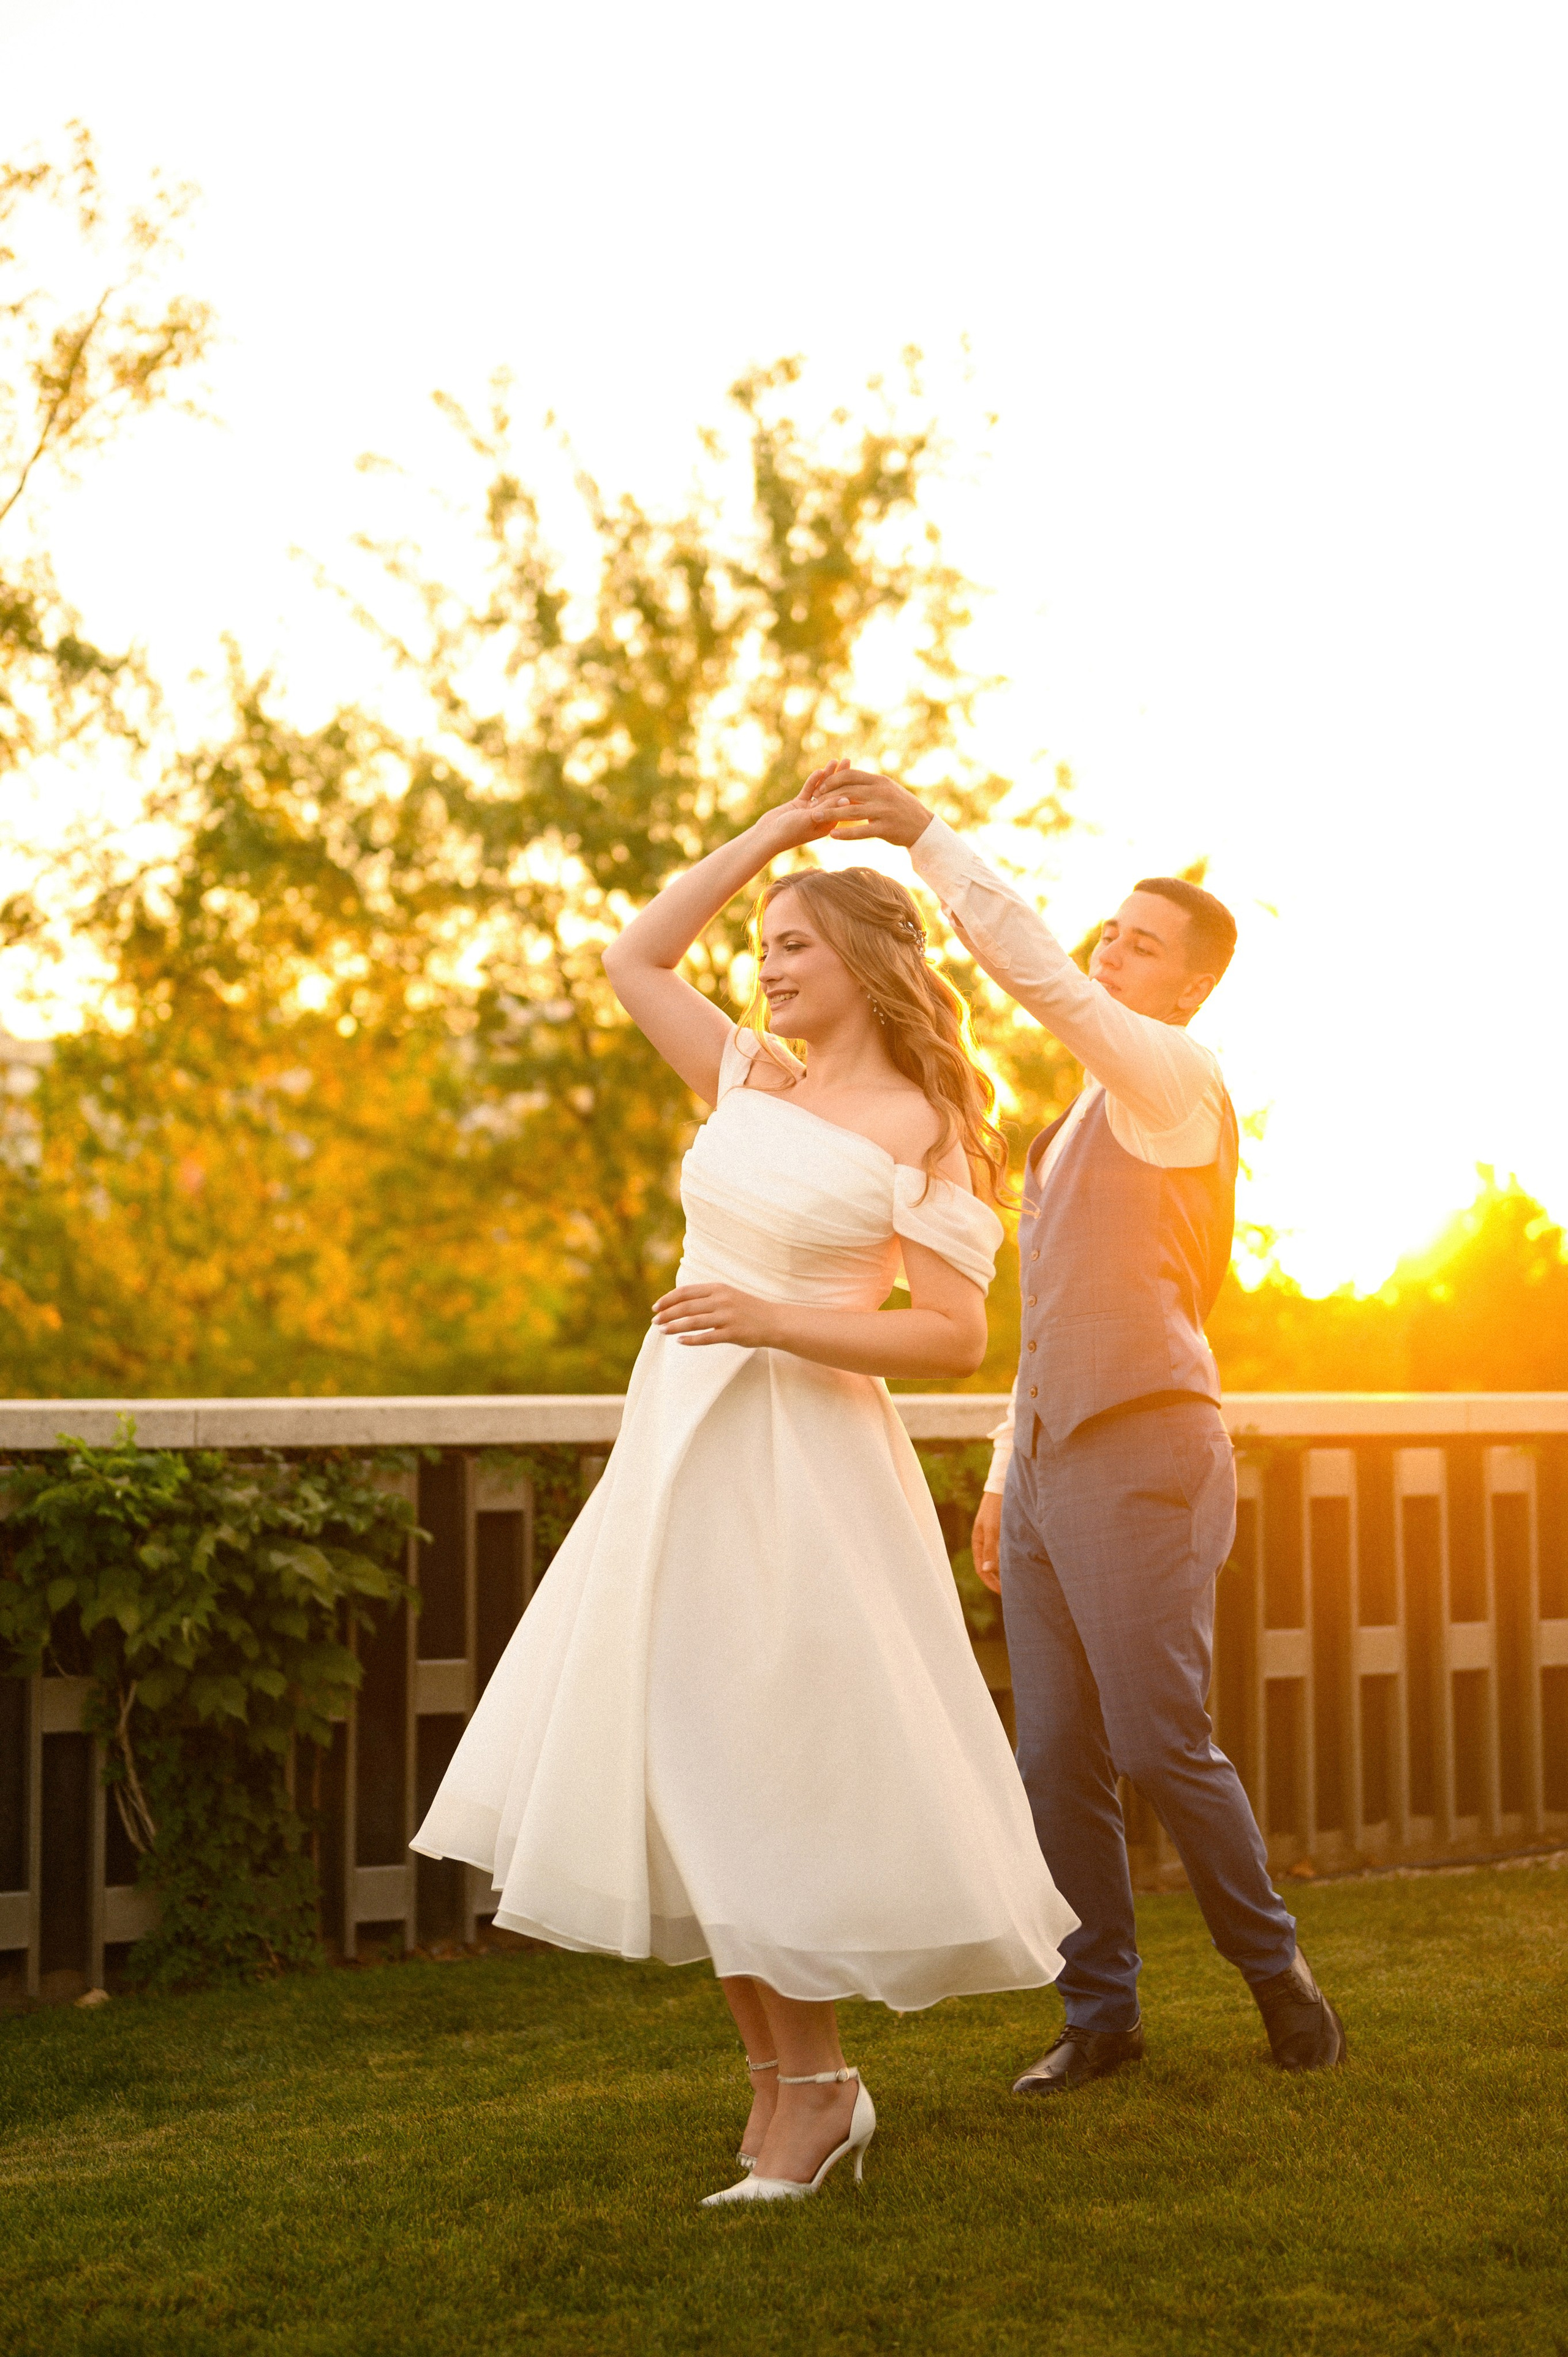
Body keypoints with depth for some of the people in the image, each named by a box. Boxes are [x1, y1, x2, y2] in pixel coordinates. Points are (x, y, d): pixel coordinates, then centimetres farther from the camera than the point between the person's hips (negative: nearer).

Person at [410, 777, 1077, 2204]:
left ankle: (815, 2084, 11)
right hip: (681, 1445, 7)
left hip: (802, 1466, -7)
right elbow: (635, 961, 19)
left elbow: (957, 1339, -12)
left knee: (778, 1778, -5)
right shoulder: (753, 1079, 12)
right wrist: (769, 837, 15)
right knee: (678, 1773, 7)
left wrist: (773, 1319, -19)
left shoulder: (922, 1133, -7)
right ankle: (786, 2078, 17)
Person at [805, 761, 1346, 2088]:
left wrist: (927, 835, -16)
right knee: (1057, 1758, 4)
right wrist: (1005, 1475, 19)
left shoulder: (1180, 1082, -4)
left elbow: (1039, 974, -20)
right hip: (1051, 1465, 8)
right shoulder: (1081, 1126, 23)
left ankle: (1277, 1974, 13)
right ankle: (1101, 2013, 12)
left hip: (1143, 1451, -8)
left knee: (1163, 1742, -6)